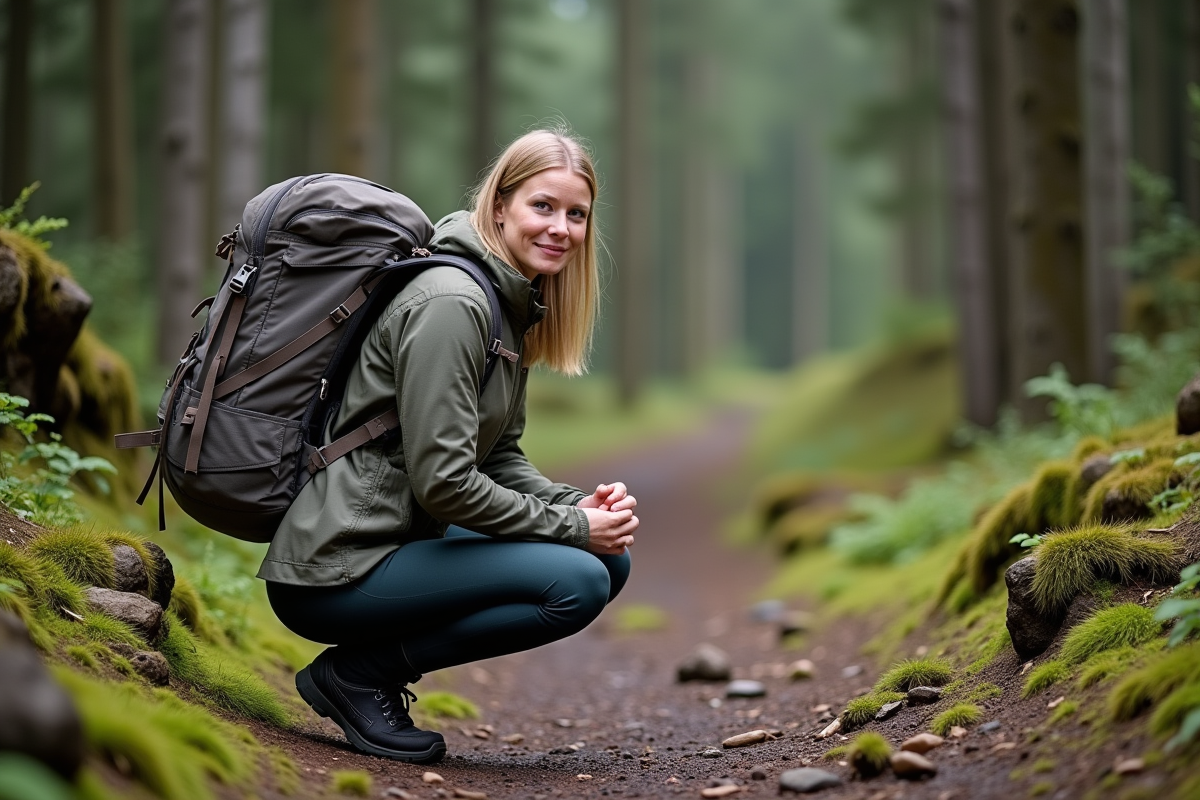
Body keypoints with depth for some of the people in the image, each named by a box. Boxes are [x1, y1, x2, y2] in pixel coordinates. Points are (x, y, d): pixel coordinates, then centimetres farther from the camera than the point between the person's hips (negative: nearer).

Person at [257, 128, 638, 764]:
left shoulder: (515, 307, 12)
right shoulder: (451, 302, -18)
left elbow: (500, 457, 16)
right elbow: (442, 481, -23)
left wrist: (582, 506, -2)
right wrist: (572, 527, -14)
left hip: (402, 540, 10)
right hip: (332, 572, -10)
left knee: (609, 559, 4)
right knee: (577, 582, -20)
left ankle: (376, 664, 7)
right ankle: (358, 672, -7)